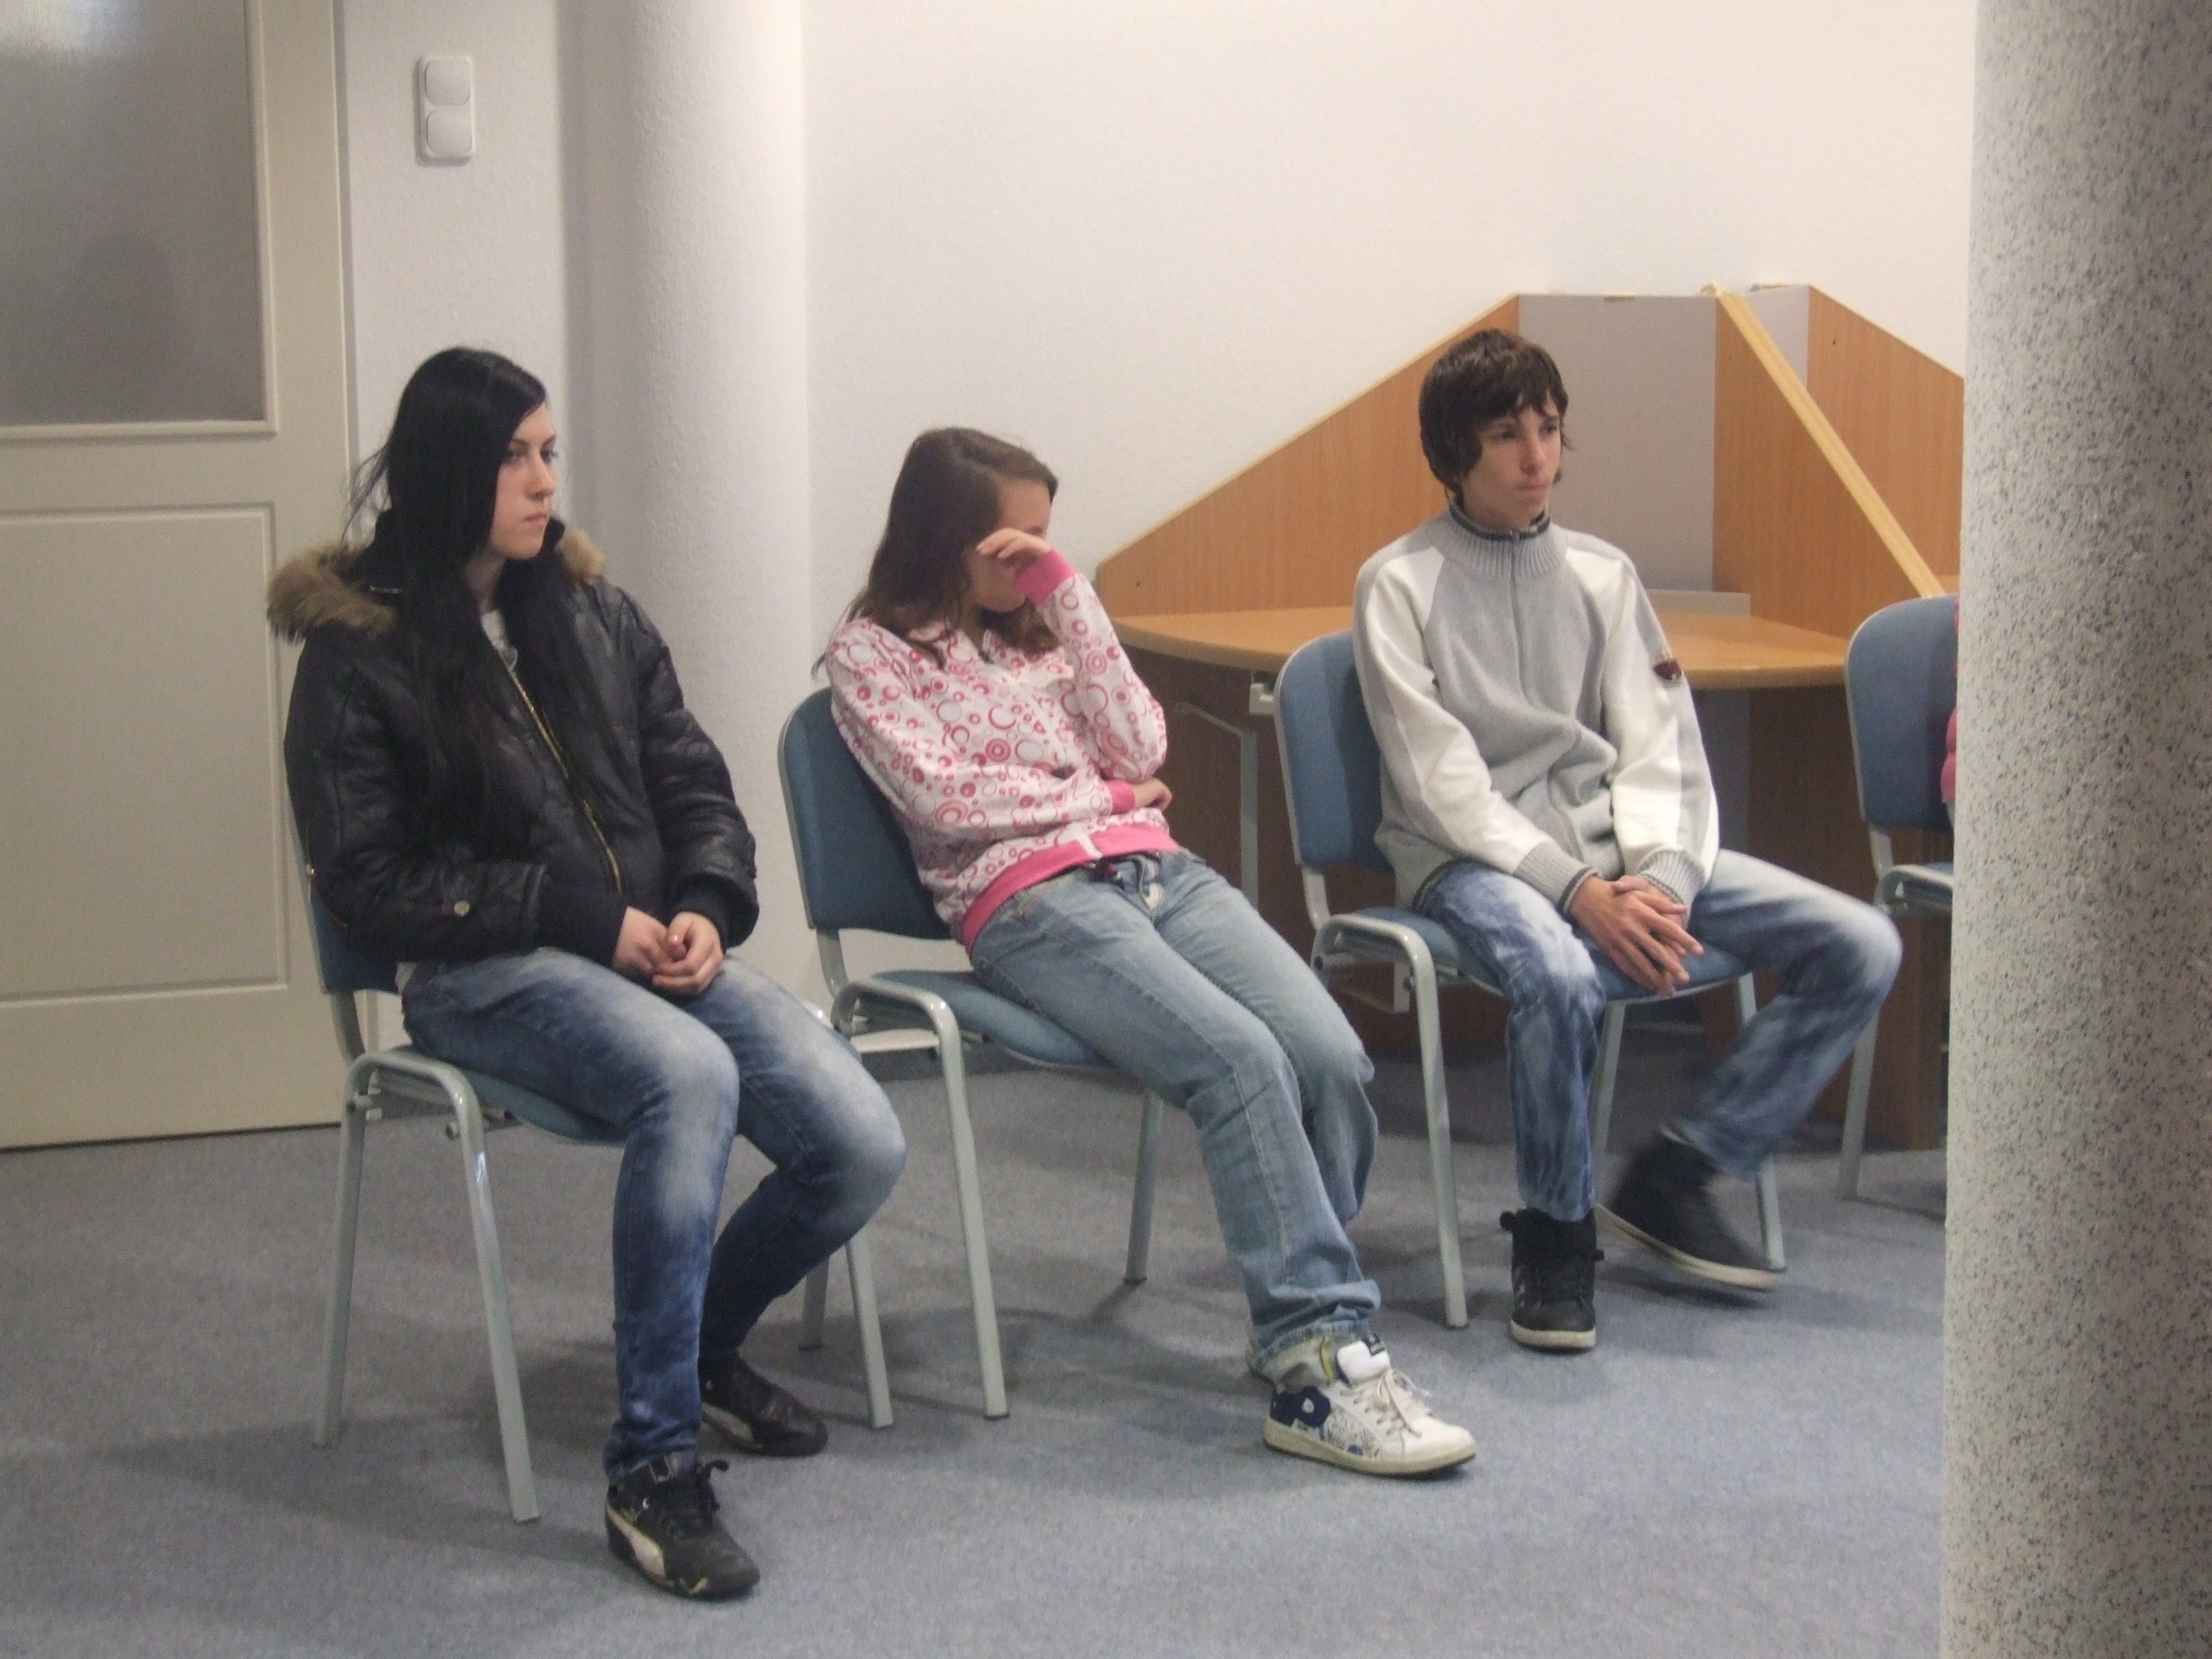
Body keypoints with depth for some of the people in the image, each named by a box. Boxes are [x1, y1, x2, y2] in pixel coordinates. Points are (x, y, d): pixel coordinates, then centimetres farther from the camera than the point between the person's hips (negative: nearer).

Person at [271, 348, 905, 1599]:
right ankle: (653, 1473, -31)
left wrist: (704, 907, -6)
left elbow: (694, 784, 17)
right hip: (481, 970, -5)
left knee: (862, 1145, -17)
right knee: (689, 1075, -38)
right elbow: (369, 881, -7)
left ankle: (703, 1344, 15)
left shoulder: (591, 612, 15)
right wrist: (591, 919, -13)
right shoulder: (360, 649, -2)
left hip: (654, 945, 6)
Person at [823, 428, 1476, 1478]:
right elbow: (944, 795, -4)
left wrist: (1069, 596, 8)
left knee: (1332, 1057, -22)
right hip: (1028, 901, -6)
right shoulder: (871, 654, 12)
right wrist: (1100, 794, 5)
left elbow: (1142, 747, 12)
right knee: (1241, 1058, -31)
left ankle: (1300, 1325, -7)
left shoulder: (1044, 625, 27)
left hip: (1156, 870, 6)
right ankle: (1322, 1364, -32)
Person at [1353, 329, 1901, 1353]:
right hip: (1470, 857, -5)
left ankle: (1673, 1176, -1)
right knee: (1561, 975, -40)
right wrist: (1579, 893, -23)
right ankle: (1554, 1233, -16)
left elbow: (1657, 748, 5)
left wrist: (1656, 883, -15)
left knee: (1860, 949, -10)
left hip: (1613, 846, 5)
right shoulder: (1401, 586, -2)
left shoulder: (1602, 575, 12)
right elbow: (1443, 783, -11)